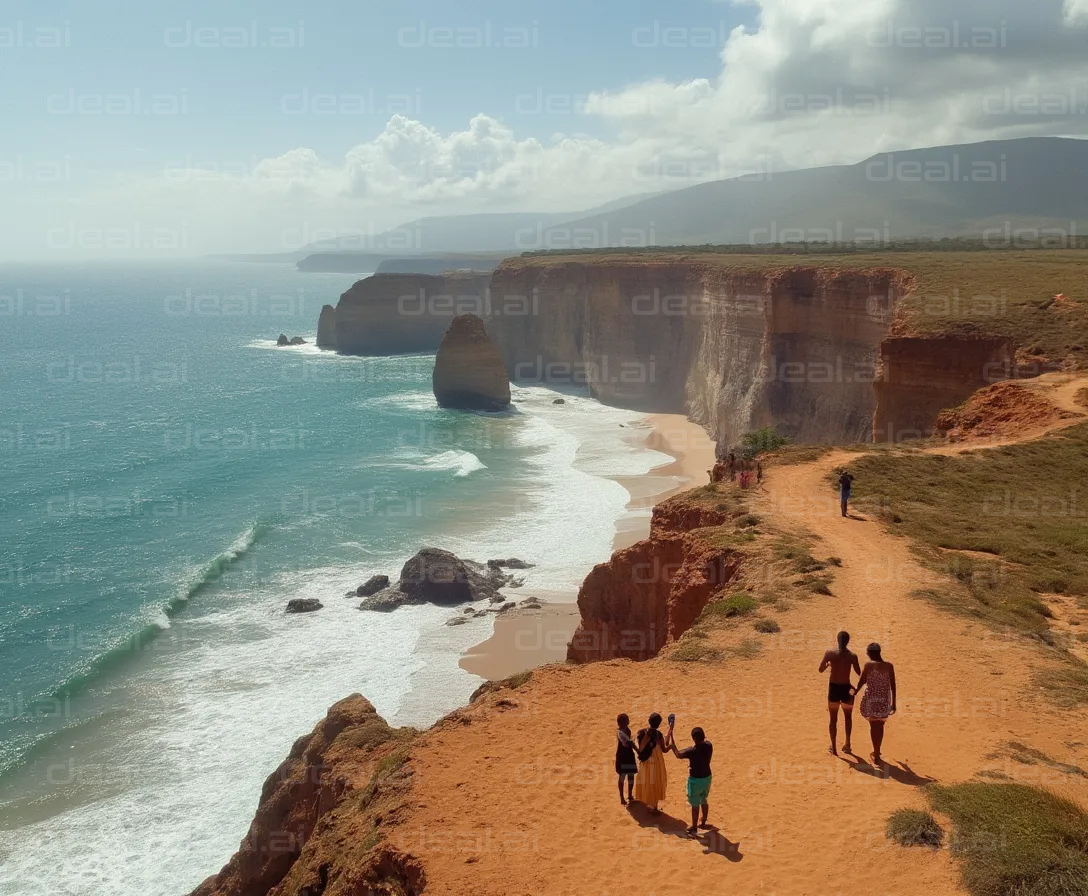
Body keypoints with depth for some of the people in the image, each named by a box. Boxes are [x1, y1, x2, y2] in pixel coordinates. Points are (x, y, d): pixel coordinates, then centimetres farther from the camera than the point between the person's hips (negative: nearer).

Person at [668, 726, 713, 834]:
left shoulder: (691, 750, -26)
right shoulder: (709, 746, -11)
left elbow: (678, 754, -11)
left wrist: (671, 740, -8)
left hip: (695, 780, -6)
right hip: (707, 777, 6)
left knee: (695, 805, 9)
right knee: (703, 801, 24)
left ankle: (694, 827, 22)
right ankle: (703, 823, 39)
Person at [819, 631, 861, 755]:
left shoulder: (830, 653, -10)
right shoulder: (852, 656, -11)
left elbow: (821, 669, -2)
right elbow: (859, 673, -1)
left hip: (833, 688, 0)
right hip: (846, 689, 0)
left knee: (833, 719, 15)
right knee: (848, 717, 24)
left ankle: (833, 747, 17)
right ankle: (847, 745, 30)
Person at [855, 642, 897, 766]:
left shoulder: (869, 665, -11)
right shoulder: (889, 666, -1)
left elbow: (862, 681, -6)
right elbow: (893, 686, 3)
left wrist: (855, 691, 14)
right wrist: (893, 703, 11)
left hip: (871, 699, -4)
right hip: (884, 700, 4)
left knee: (874, 725, 6)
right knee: (880, 725, 18)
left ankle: (876, 755, 5)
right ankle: (876, 751, 31)